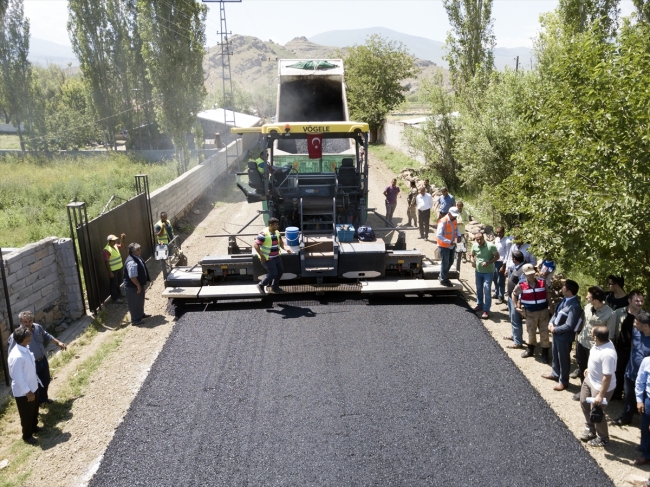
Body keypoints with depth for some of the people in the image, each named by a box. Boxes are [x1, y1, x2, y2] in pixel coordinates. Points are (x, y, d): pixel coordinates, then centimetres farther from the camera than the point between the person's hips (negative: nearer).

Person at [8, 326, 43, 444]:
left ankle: (34, 427, 50)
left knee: (34, 410, 27)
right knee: (26, 414, 13)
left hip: (33, 386, 8)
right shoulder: (17, 356, -34)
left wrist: (36, 381, 18)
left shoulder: (25, 349, -5)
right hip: (23, 391, -8)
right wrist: (28, 392, -19)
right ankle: (27, 435, 34)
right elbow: (18, 377, -27)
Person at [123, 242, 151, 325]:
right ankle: (135, 320, 18)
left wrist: (141, 285, 18)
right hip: (133, 286, -10)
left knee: (140, 300, 25)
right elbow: (132, 277, -30)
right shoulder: (131, 262, -30)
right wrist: (138, 286, -21)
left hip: (139, 284, 10)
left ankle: (141, 314, 44)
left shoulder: (137, 258, 2)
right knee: (134, 303, 5)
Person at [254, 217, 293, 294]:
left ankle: (275, 287, 32)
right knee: (273, 273, -7)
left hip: (276, 257, 8)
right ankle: (261, 285, 15)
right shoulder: (264, 234, -22)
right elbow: (255, 245, -22)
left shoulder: (277, 232, 3)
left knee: (280, 271, 13)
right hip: (267, 258, -8)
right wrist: (262, 256, -24)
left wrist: (285, 249, -3)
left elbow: (281, 242, 16)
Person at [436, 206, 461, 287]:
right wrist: (449, 242, -35)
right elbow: (438, 235, -29)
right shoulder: (443, 222, -26)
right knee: (445, 263, 3)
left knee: (450, 261, 19)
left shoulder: (454, 220, -3)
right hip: (444, 246, -8)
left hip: (452, 245, 8)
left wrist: (458, 235, -8)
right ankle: (443, 280, 21)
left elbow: (456, 229, 14)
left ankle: (442, 276, 39)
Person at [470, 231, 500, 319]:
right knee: (479, 289, 20)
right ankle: (480, 304, 41)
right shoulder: (474, 245, -5)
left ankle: (486, 310, -1)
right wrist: (473, 261, -10)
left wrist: (488, 262, -24)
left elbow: (497, 256, -11)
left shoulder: (491, 246, -19)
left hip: (488, 272, -5)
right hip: (478, 271, 5)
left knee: (487, 291, -8)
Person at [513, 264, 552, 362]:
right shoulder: (521, 285, -11)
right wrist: (516, 307, 2)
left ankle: (545, 354, 18)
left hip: (543, 311, 0)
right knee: (531, 332, 14)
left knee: (544, 332, 6)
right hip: (530, 312, 0)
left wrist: (550, 306, 2)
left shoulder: (542, 282, -8)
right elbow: (514, 294, 6)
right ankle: (530, 350, 36)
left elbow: (548, 293, 7)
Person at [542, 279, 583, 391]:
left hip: (564, 336, -9)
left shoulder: (574, 306, -29)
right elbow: (556, 311, 12)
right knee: (555, 355, 26)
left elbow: (569, 326, -28)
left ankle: (563, 381, 26)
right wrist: (551, 323, -3)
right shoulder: (565, 299, -1)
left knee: (563, 359, 9)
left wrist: (555, 329, -17)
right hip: (556, 333, 9)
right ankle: (555, 373, 46)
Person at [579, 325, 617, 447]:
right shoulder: (599, 343, -11)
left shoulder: (607, 354, -38)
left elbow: (607, 377, -31)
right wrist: (589, 368, 25)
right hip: (590, 379, 9)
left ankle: (603, 439, 35)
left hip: (600, 386, -9)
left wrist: (601, 395, -24)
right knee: (584, 403, 24)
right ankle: (590, 430, 46)